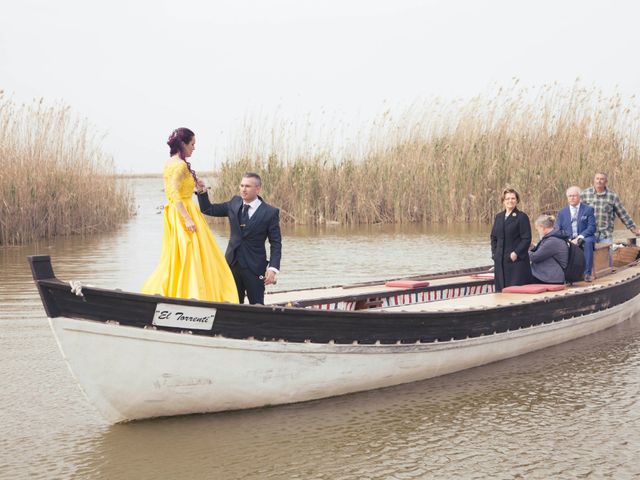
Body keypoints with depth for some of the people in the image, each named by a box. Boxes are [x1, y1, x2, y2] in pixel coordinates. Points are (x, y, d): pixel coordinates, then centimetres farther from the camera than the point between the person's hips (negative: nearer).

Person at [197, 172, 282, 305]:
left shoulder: (270, 212, -7)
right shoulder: (234, 203, 6)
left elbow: (276, 243, -7)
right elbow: (209, 210, 13)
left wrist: (273, 268, -15)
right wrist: (202, 192, -2)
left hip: (254, 267, -4)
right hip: (232, 263, 4)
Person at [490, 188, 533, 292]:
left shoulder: (522, 217, -4)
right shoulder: (499, 217, 14)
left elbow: (527, 239, -9)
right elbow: (493, 237, 19)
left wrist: (516, 253, -16)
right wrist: (494, 252, 6)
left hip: (517, 260, -5)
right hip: (500, 261, 6)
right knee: (501, 290, 4)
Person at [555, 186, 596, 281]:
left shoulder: (588, 210, 8)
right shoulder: (562, 212, 16)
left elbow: (592, 228, -2)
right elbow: (557, 230, 10)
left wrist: (579, 238, -17)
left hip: (584, 239, -2)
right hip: (568, 240, 2)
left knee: (588, 242, -37)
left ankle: (587, 273, -35)